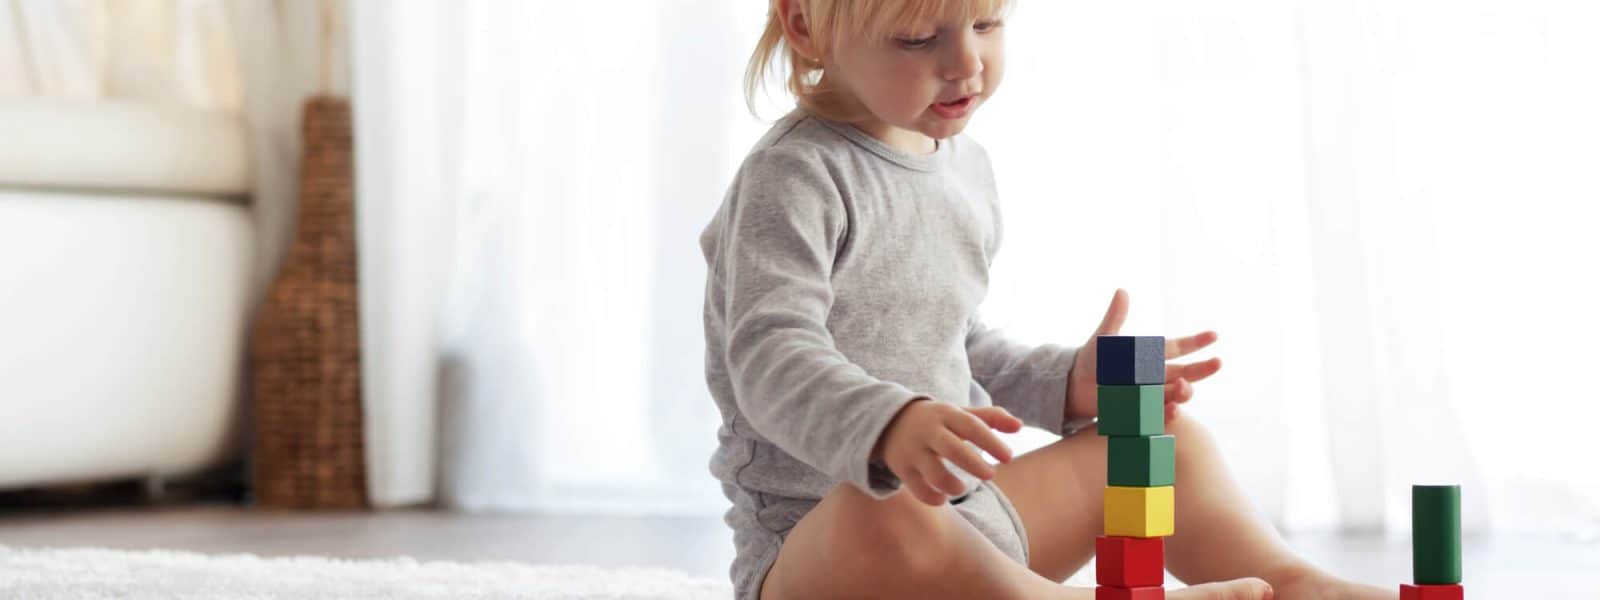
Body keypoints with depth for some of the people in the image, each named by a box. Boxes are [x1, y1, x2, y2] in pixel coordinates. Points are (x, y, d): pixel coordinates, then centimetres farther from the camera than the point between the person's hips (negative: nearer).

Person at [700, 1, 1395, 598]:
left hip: (962, 516, 9)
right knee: (878, 518, -44)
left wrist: (1070, 381, 10)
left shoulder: (965, 167, 12)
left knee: (1171, 439, 16)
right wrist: (887, 425, -49)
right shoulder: (793, 177, -16)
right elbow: (772, 355, -30)